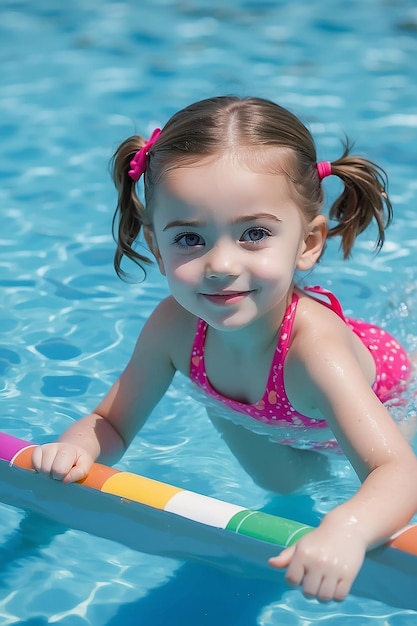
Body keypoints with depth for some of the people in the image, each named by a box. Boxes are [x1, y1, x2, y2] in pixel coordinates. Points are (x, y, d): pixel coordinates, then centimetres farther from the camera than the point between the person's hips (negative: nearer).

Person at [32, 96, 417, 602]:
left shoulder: (313, 347, -51)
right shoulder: (174, 326, -35)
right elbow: (111, 424, -22)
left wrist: (348, 529, -80)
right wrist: (76, 446, -47)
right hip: (280, 419, 3)